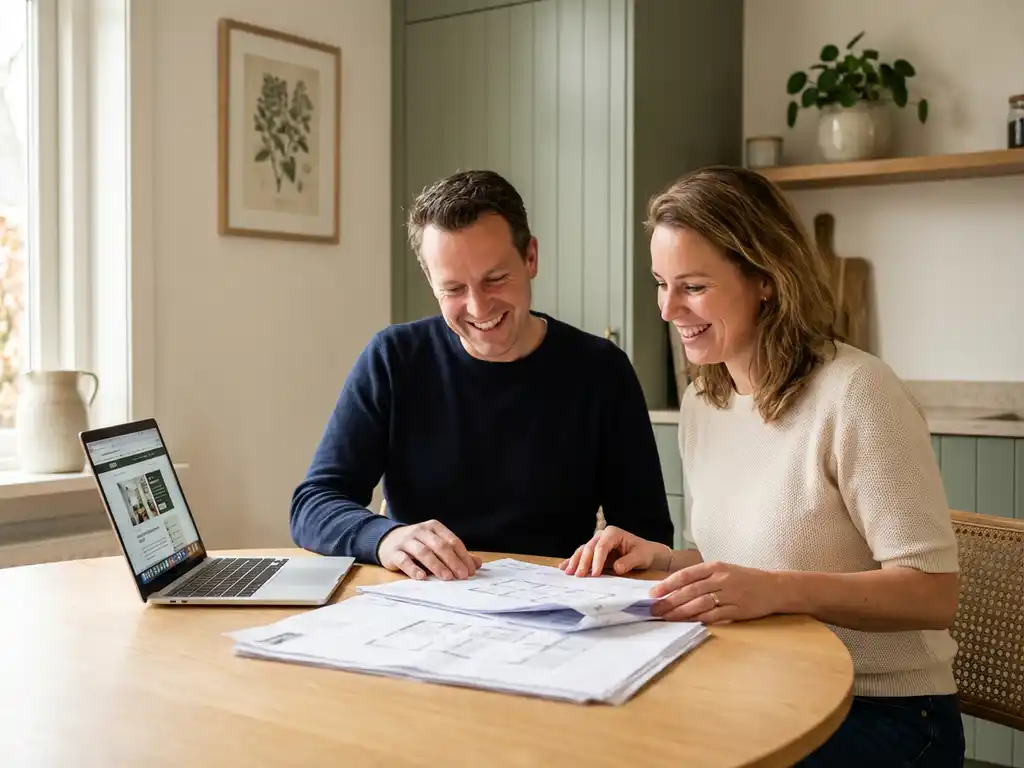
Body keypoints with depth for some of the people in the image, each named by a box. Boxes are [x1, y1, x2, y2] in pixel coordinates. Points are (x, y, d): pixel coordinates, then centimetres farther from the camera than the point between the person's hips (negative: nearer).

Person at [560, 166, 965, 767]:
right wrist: (661, 559, -6)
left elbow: (934, 593, -19)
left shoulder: (855, 394, -18)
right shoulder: (700, 402, 6)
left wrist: (780, 590, -33)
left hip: (879, 715, -6)